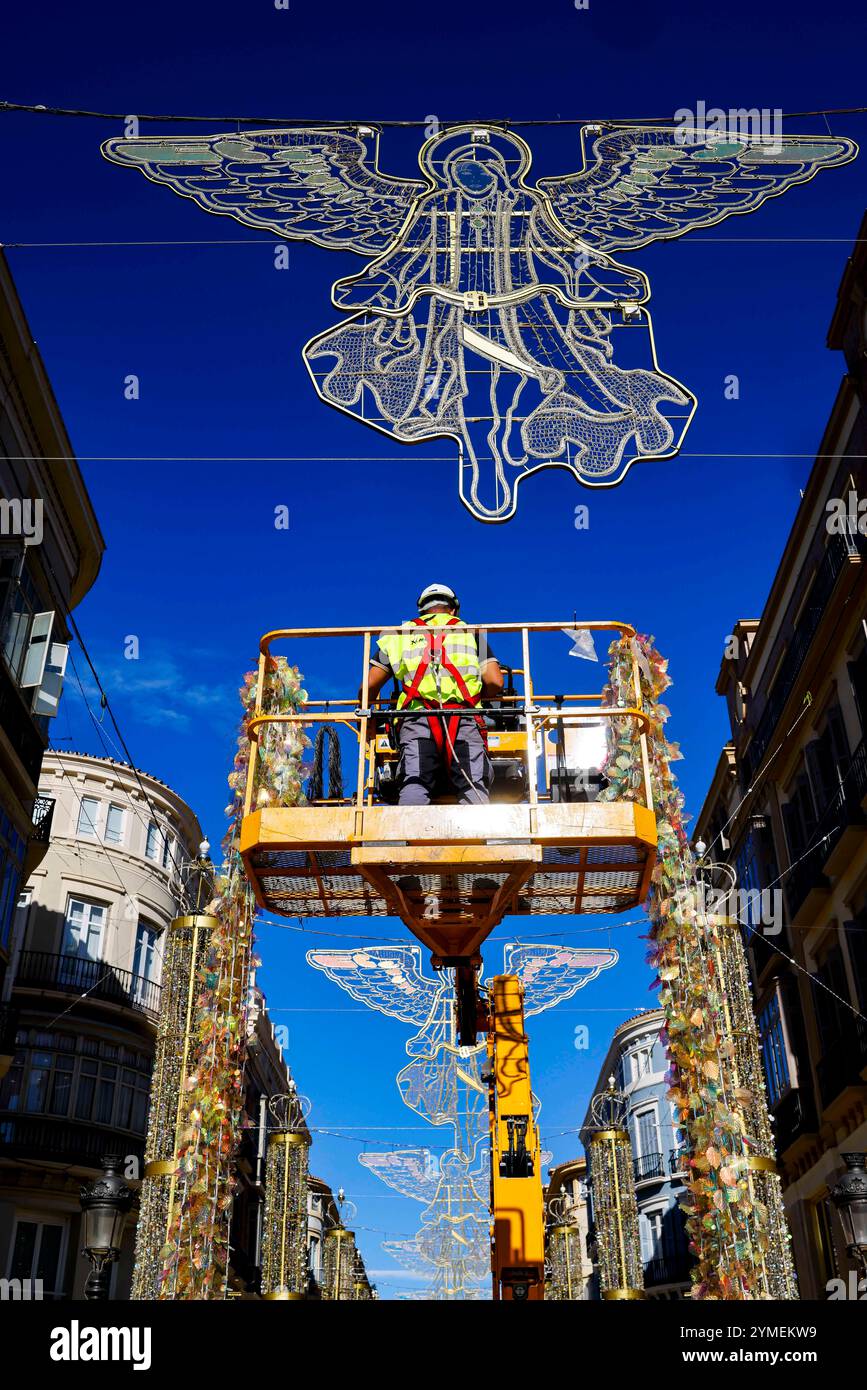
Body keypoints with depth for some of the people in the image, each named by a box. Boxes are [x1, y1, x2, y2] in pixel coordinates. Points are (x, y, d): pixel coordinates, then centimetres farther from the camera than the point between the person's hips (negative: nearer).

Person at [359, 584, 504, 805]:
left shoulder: (400, 634, 28)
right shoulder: (471, 632, 27)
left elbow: (369, 686, 19)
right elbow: (495, 683, 14)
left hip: (416, 716, 0)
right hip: (464, 718, 0)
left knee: (413, 786, -12)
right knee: (474, 789, -9)